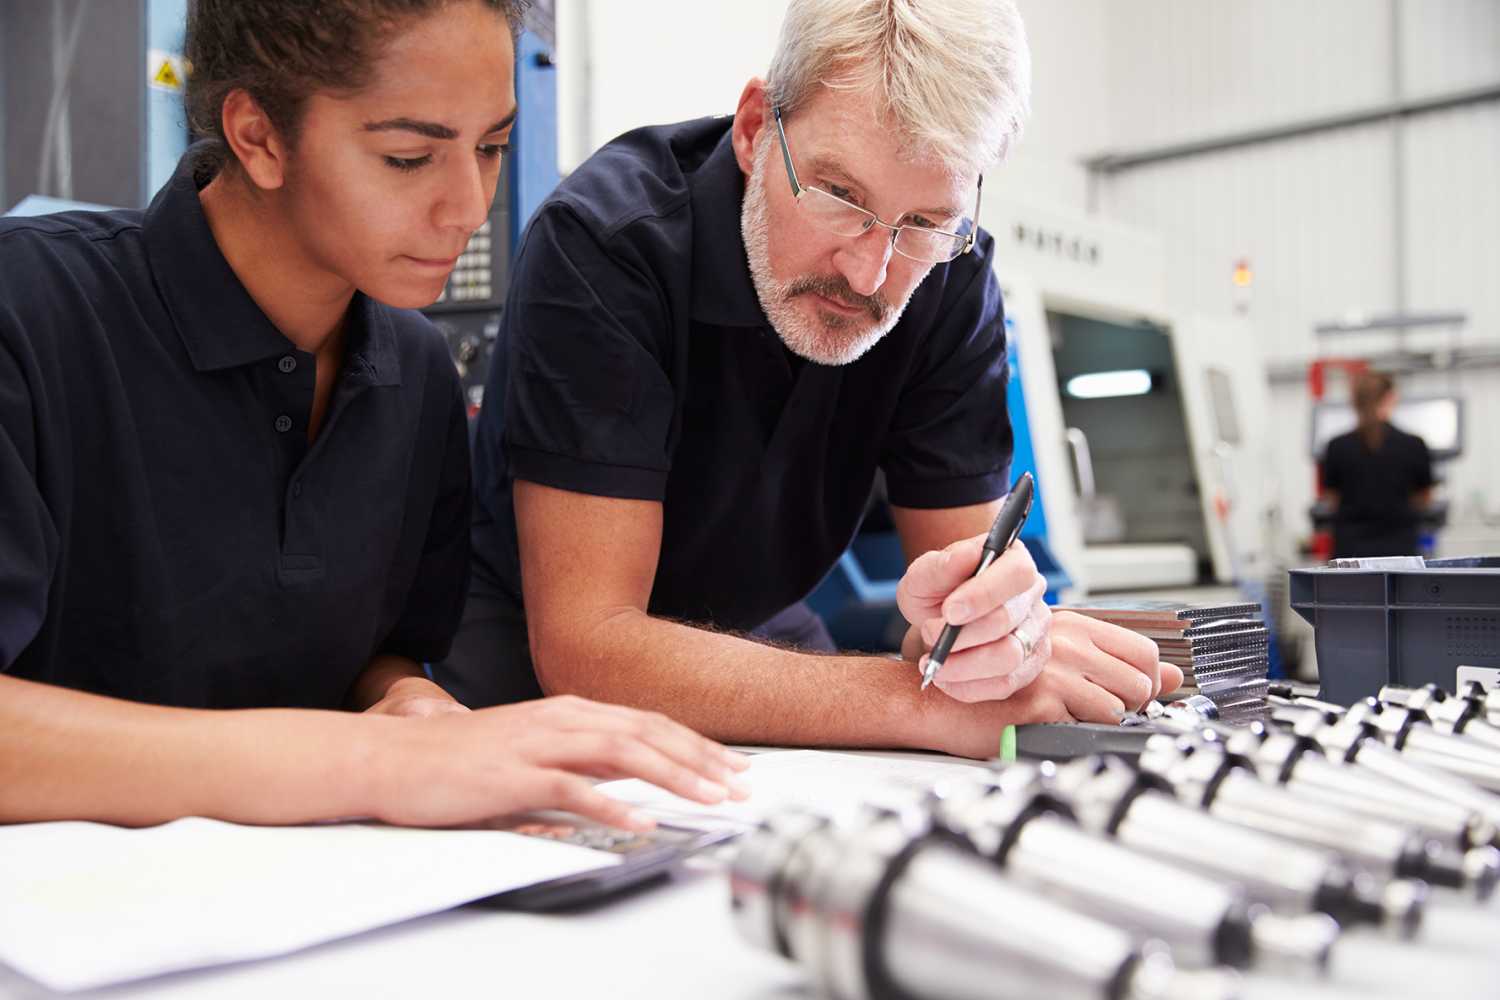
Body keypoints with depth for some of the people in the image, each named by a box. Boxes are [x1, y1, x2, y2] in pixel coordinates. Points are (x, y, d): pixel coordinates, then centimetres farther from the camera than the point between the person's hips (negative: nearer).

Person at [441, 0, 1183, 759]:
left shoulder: (952, 280, -13)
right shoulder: (600, 241, -26)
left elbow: (964, 555, -10)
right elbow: (583, 645, -30)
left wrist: (989, 622, -34)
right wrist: (918, 698, -37)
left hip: (751, 636, 4)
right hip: (531, 657, -3)